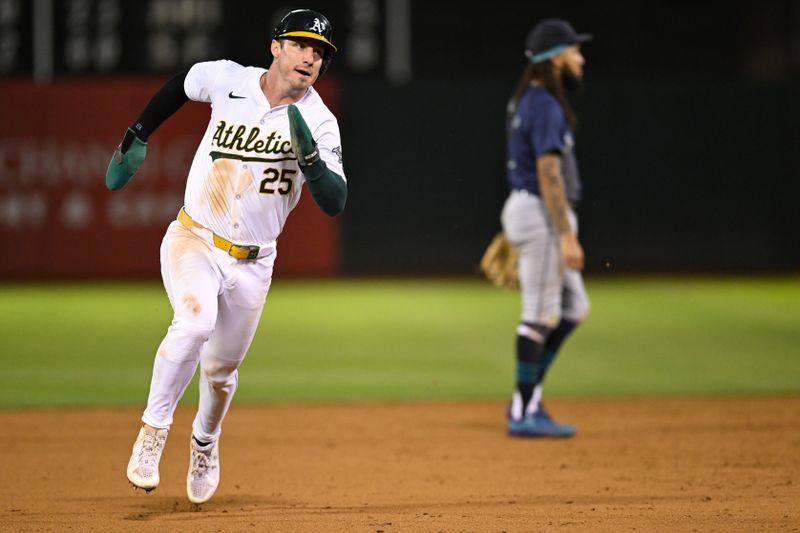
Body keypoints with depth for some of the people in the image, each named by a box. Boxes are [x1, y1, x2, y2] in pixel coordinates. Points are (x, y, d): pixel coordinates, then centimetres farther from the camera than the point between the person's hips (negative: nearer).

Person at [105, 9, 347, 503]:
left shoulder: (319, 122, -12)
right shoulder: (227, 80, -9)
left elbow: (335, 203, -21)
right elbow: (182, 83, 14)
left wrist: (310, 158, -37)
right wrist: (137, 136, 14)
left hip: (252, 262, 1)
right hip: (194, 240, -1)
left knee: (221, 369, 12)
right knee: (195, 322, -30)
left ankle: (205, 443, 43)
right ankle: (154, 431, -17)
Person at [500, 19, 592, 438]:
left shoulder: (526, 101, 15)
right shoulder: (545, 106, -16)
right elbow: (549, 175, -22)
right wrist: (568, 237, -23)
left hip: (525, 210, 10)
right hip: (542, 216, -10)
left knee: (573, 308, 14)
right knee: (540, 316, -4)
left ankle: (529, 400, 16)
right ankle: (523, 414, 1)